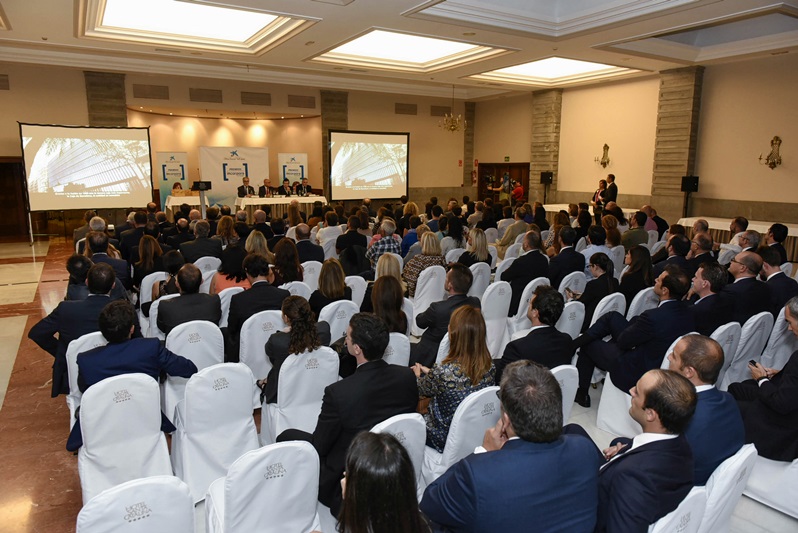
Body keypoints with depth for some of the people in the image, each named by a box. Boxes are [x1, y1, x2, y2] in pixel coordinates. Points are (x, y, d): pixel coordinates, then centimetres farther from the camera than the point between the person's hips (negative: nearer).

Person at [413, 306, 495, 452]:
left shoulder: (443, 372, -32)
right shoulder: (490, 368, -16)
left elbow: (424, 390, -8)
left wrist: (419, 375, 15)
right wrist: (429, 372, 15)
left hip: (446, 440, -5)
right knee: (424, 415, 26)